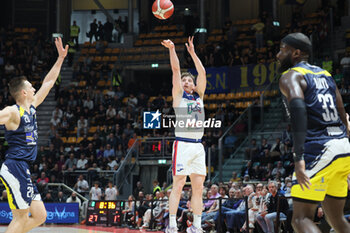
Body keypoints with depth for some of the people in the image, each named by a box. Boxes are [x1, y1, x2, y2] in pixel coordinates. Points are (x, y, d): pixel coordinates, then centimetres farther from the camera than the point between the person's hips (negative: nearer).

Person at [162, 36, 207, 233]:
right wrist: (172, 49, -3)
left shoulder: (199, 96, 19)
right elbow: (176, 69, 0)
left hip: (198, 145, 5)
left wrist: (192, 52, 15)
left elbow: (202, 73, 14)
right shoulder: (178, 95, 8)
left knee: (198, 187, 4)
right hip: (183, 144, -5)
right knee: (178, 186, -7)